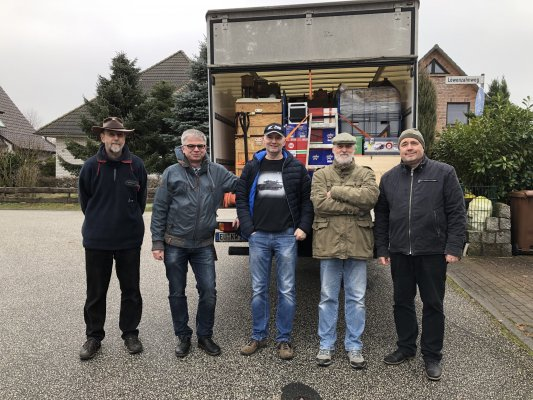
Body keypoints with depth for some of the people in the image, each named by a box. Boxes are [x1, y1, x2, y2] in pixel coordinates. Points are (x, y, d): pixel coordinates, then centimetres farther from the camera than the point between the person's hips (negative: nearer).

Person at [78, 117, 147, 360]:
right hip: (97, 240, 0)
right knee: (96, 292, 11)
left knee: (131, 290, 10)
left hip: (130, 239, 0)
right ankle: (94, 336, 27)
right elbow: (84, 200, 7)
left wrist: (130, 221, 10)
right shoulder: (91, 166, -4)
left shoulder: (136, 165, -3)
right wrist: (97, 223, 11)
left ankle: (130, 333, 26)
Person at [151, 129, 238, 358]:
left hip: (204, 245, 1)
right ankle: (183, 337, 28)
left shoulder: (217, 172, 4)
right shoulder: (171, 173, -1)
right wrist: (157, 242, -4)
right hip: (175, 245, -1)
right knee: (177, 293, 10)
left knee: (208, 292, 4)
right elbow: (159, 210, -1)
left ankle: (205, 336, 24)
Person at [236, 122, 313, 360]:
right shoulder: (252, 167, 7)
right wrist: (248, 229, -3)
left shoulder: (296, 168, 4)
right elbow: (241, 198, 6)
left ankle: (284, 339, 18)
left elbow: (307, 199, 5)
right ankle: (258, 336, 23)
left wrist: (303, 227, -5)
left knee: (287, 290, 4)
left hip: (286, 236, -1)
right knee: (258, 289, 9)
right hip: (258, 236, 1)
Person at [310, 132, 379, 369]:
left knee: (356, 298, 8)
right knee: (328, 297, 8)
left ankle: (354, 346, 22)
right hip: (328, 243, 0)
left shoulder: (366, 174, 9)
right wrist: (355, 206, -12)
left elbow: (370, 196, -12)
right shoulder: (320, 175, 7)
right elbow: (319, 203, -10)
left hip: (357, 244, 1)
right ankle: (326, 345, 21)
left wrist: (336, 191, -10)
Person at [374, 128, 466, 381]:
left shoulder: (444, 173, -1)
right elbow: (381, 217, 10)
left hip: (433, 252, -3)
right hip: (400, 253, 3)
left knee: (433, 304, 8)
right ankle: (406, 347, 30)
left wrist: (454, 247, -11)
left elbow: (457, 213, -4)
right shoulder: (389, 178, 8)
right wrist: (382, 249, 5)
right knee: (402, 302, 13)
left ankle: (432, 356, 22)